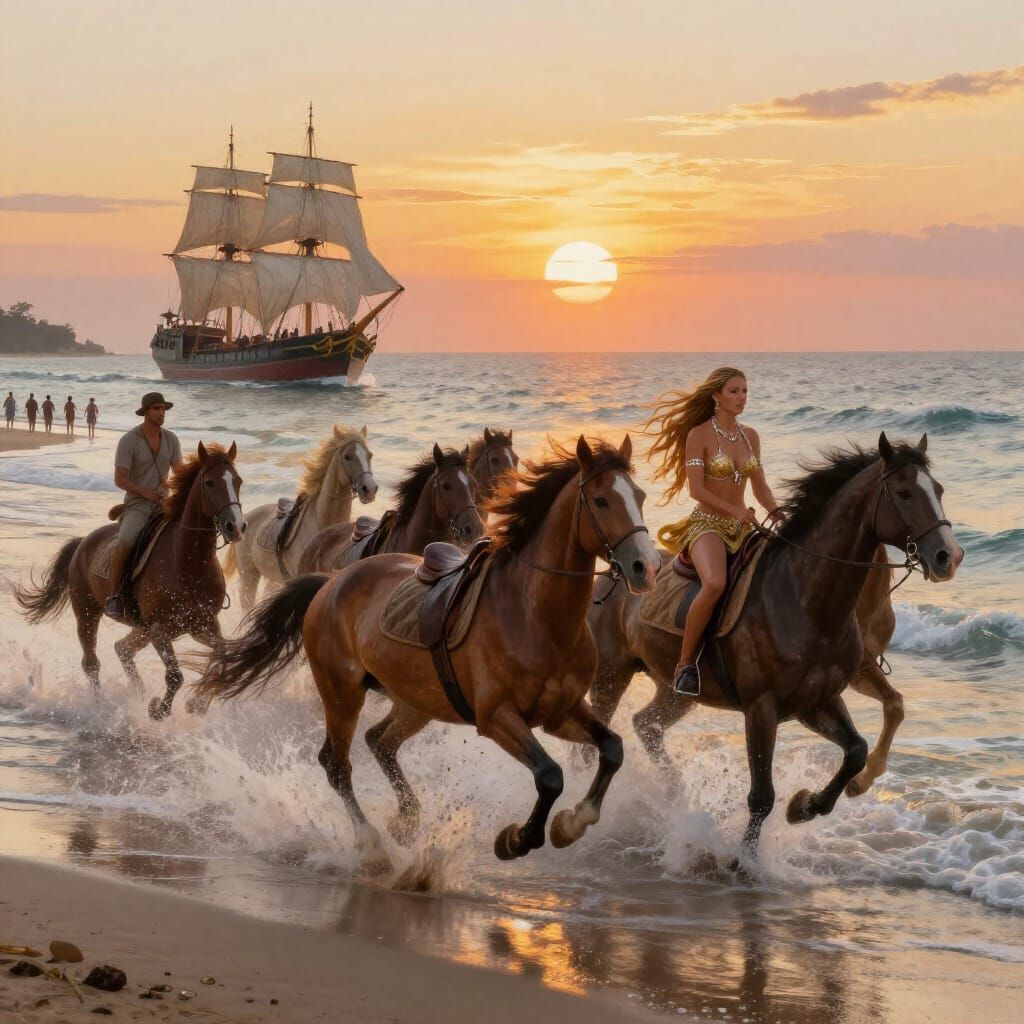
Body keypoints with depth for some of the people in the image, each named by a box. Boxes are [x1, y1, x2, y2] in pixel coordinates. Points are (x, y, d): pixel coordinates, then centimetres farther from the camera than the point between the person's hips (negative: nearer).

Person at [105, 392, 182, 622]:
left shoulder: (170, 439, 5)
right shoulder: (129, 441, -10)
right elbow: (119, 479, -11)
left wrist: (171, 484, -11)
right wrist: (146, 493, -18)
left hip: (163, 502, 5)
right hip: (137, 504, -5)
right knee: (124, 543, -31)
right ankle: (114, 597, -20)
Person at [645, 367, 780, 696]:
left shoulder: (750, 436, 12)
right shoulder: (699, 435, -6)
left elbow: (760, 487, 14)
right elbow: (696, 490, -13)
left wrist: (778, 514, -4)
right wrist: (734, 510, -25)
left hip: (742, 527, 7)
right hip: (707, 524, -7)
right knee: (714, 584, -35)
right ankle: (685, 664, -24)